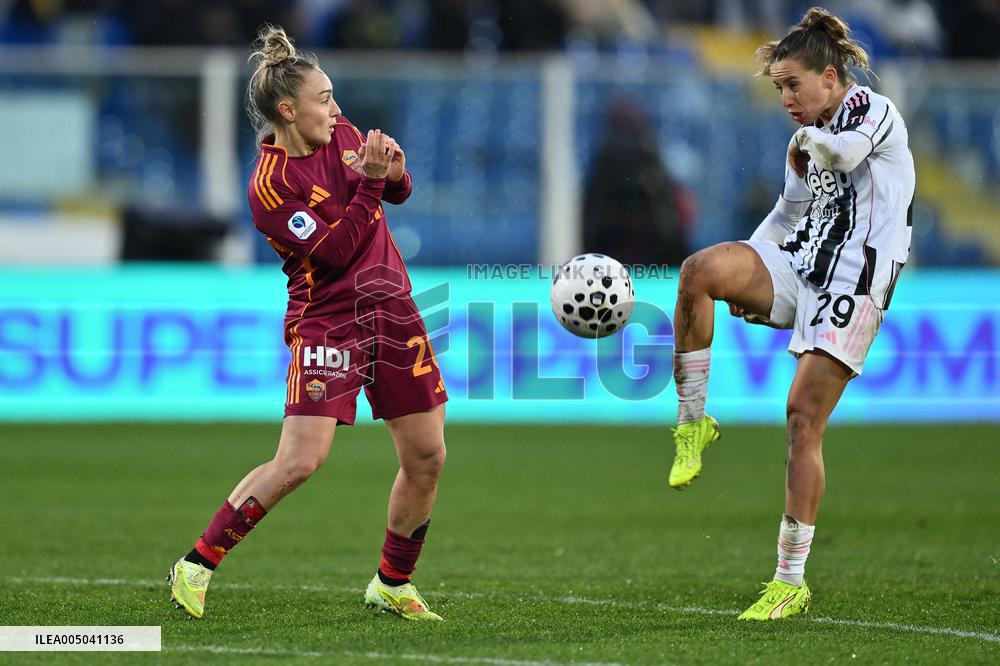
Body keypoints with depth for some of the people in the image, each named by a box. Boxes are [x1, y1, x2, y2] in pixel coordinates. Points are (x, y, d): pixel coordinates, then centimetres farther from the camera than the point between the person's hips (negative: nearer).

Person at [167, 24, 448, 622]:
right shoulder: (270, 185, -15)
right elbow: (335, 251, -20)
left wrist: (394, 170, -5)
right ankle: (198, 565, -5)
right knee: (300, 461, -17)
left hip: (393, 312, 7)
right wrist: (368, 182, -22)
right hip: (326, 321, -7)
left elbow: (399, 192, 17)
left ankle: (393, 584, 23)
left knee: (427, 458, 5)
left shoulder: (341, 133, 5)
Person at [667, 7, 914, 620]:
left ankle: (792, 581, -2)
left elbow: (849, 150, -28)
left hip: (852, 287, -7)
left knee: (803, 420, -10)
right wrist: (744, 277, 17)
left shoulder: (872, 109, -4)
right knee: (700, 269, -23)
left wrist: (812, 140, -5)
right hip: (796, 271, 7)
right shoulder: (807, 141, 19)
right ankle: (694, 421, -12)